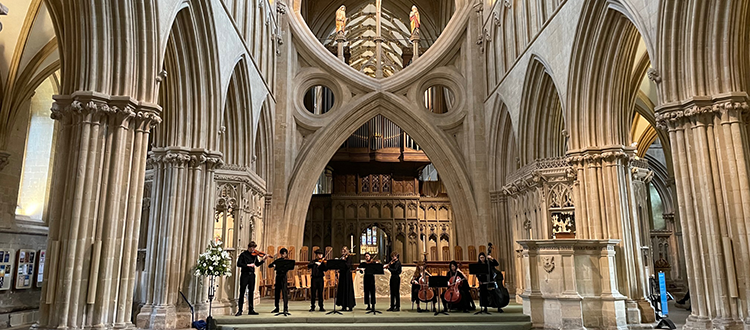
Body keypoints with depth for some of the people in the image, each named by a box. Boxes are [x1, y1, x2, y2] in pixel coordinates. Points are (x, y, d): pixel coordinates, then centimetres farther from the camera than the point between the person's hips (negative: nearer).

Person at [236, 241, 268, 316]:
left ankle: (251, 310, 14)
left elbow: (257, 264, 13)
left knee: (251, 292, 8)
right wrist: (248, 265, -19)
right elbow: (239, 264, -10)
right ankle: (240, 310, 2)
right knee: (242, 292, -2)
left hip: (252, 275, 4)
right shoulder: (243, 254, -3)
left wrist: (263, 259, -1)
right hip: (244, 275, -4)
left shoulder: (255, 255, 9)